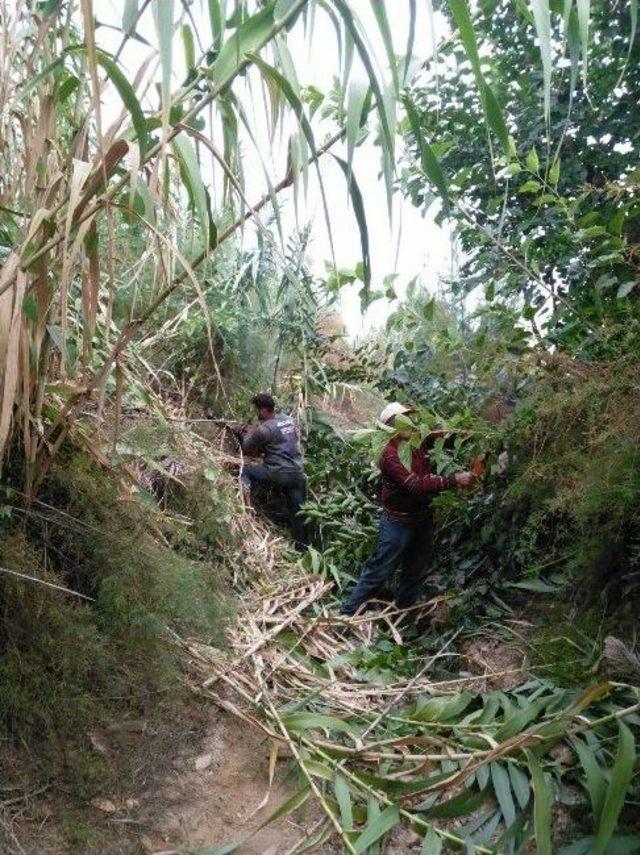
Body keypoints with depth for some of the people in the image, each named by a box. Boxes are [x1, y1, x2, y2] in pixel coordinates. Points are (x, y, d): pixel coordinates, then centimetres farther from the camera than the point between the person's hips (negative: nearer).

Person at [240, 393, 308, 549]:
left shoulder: (264, 429, -12)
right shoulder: (289, 419, 8)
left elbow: (247, 449, 1)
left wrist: (247, 433, 19)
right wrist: (255, 431, 20)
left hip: (279, 474, -6)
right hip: (298, 474, 6)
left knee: (245, 470, 11)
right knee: (297, 513, 13)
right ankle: (302, 547, 17)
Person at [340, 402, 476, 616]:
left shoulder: (416, 445, 0)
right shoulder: (390, 456, -23)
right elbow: (415, 485, -32)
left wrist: (431, 438, -1)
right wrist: (454, 480, -33)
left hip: (422, 519, 7)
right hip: (399, 523, -7)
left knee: (415, 572, 20)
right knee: (379, 571, 2)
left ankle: (403, 610, 38)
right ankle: (348, 612, 14)